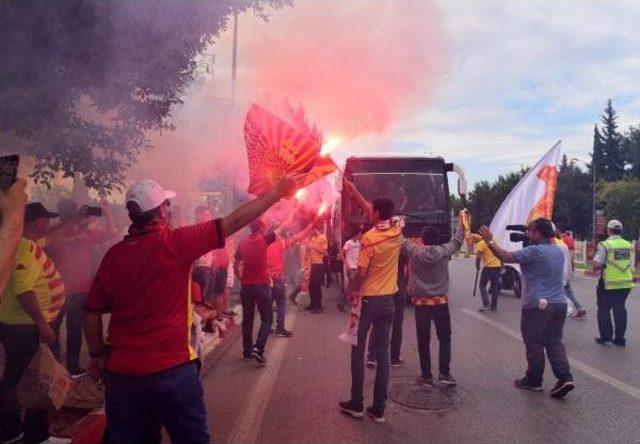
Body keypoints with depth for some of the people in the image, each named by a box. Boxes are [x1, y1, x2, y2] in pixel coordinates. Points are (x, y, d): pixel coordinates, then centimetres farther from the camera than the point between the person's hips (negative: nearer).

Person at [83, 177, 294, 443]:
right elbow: (234, 222, -7)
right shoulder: (174, 242, -12)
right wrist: (276, 192, 2)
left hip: (121, 371, 5)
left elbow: (92, 312, 6)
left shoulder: (113, 255, 0)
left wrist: (98, 355, 20)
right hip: (171, 370, -4)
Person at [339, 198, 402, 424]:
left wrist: (352, 291, 2)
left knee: (358, 352, 9)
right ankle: (378, 408, 11)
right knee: (382, 354, 8)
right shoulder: (397, 233, 0)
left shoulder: (369, 237, -16)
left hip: (368, 299, -5)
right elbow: (382, 216, 16)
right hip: (388, 301, 5)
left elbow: (361, 273, -17)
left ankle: (356, 403, 14)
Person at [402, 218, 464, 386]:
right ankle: (444, 372, 6)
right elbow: (457, 241, 11)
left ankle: (427, 375, 10)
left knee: (423, 340, 6)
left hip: (420, 302, 0)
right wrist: (461, 224, 26)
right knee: (444, 338, 13)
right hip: (440, 301, 0)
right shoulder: (443, 251, -7)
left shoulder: (413, 252, -8)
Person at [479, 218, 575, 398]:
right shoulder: (558, 252, 12)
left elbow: (506, 257, -17)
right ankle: (565, 377, 0)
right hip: (559, 303, 7)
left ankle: (533, 380, 15)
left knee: (534, 344, 5)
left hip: (537, 304, -7)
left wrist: (490, 241, -9)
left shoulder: (533, 251, -14)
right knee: (554, 342, 12)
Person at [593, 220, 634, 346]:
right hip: (626, 282, 5)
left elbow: (597, 265, -17)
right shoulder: (628, 245, 5)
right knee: (620, 310, 13)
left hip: (609, 283, -5)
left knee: (604, 310, 9)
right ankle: (620, 338, 17)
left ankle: (605, 336, 13)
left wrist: (596, 269, 4)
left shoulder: (605, 245, -12)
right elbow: (631, 264, 13)